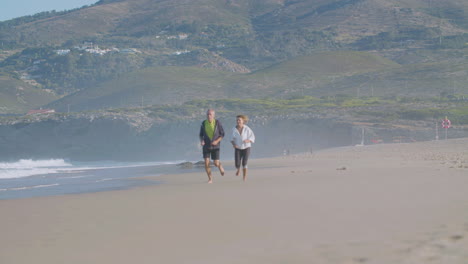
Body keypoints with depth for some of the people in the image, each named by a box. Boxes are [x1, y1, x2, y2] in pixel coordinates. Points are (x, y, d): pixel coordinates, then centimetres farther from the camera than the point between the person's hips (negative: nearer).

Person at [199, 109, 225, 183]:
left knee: (216, 163, -4)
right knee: (206, 163, -9)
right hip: (206, 146, 2)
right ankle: (210, 179, 8)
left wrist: (216, 141, -23)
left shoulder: (217, 123, -13)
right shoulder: (203, 123, -5)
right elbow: (201, 135, 5)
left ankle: (220, 167, 35)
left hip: (215, 146, -2)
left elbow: (222, 134, -6)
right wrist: (201, 141, -17)